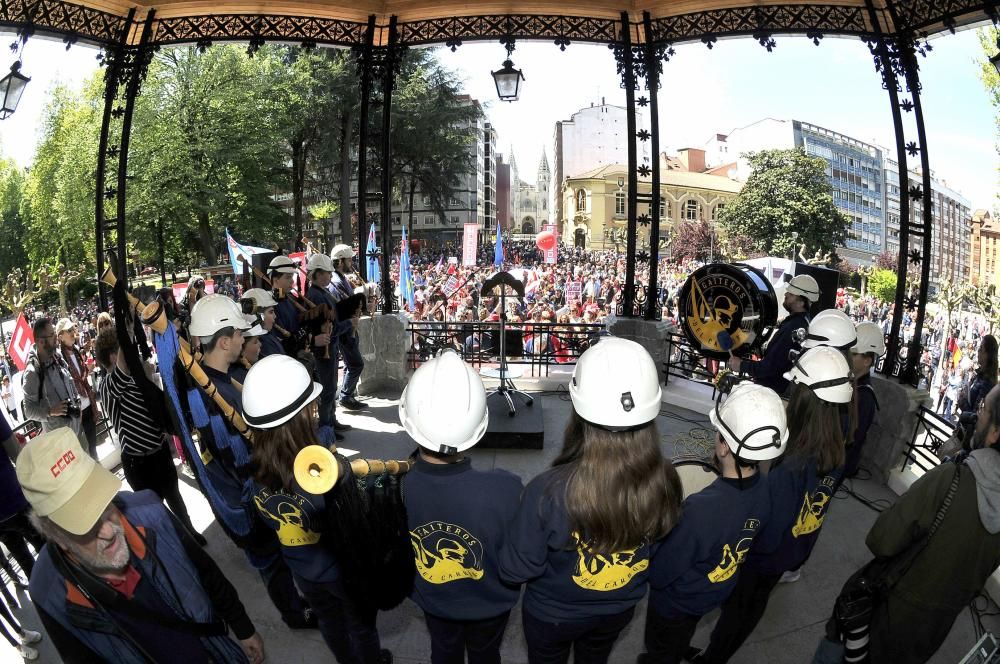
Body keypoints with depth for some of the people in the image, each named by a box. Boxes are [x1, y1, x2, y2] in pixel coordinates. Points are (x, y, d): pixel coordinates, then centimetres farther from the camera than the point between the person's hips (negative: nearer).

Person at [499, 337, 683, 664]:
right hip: (620, 609, 3)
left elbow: (516, 570, -24)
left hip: (553, 614, -2)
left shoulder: (549, 490, -40)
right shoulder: (664, 481, -28)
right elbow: (662, 547, -7)